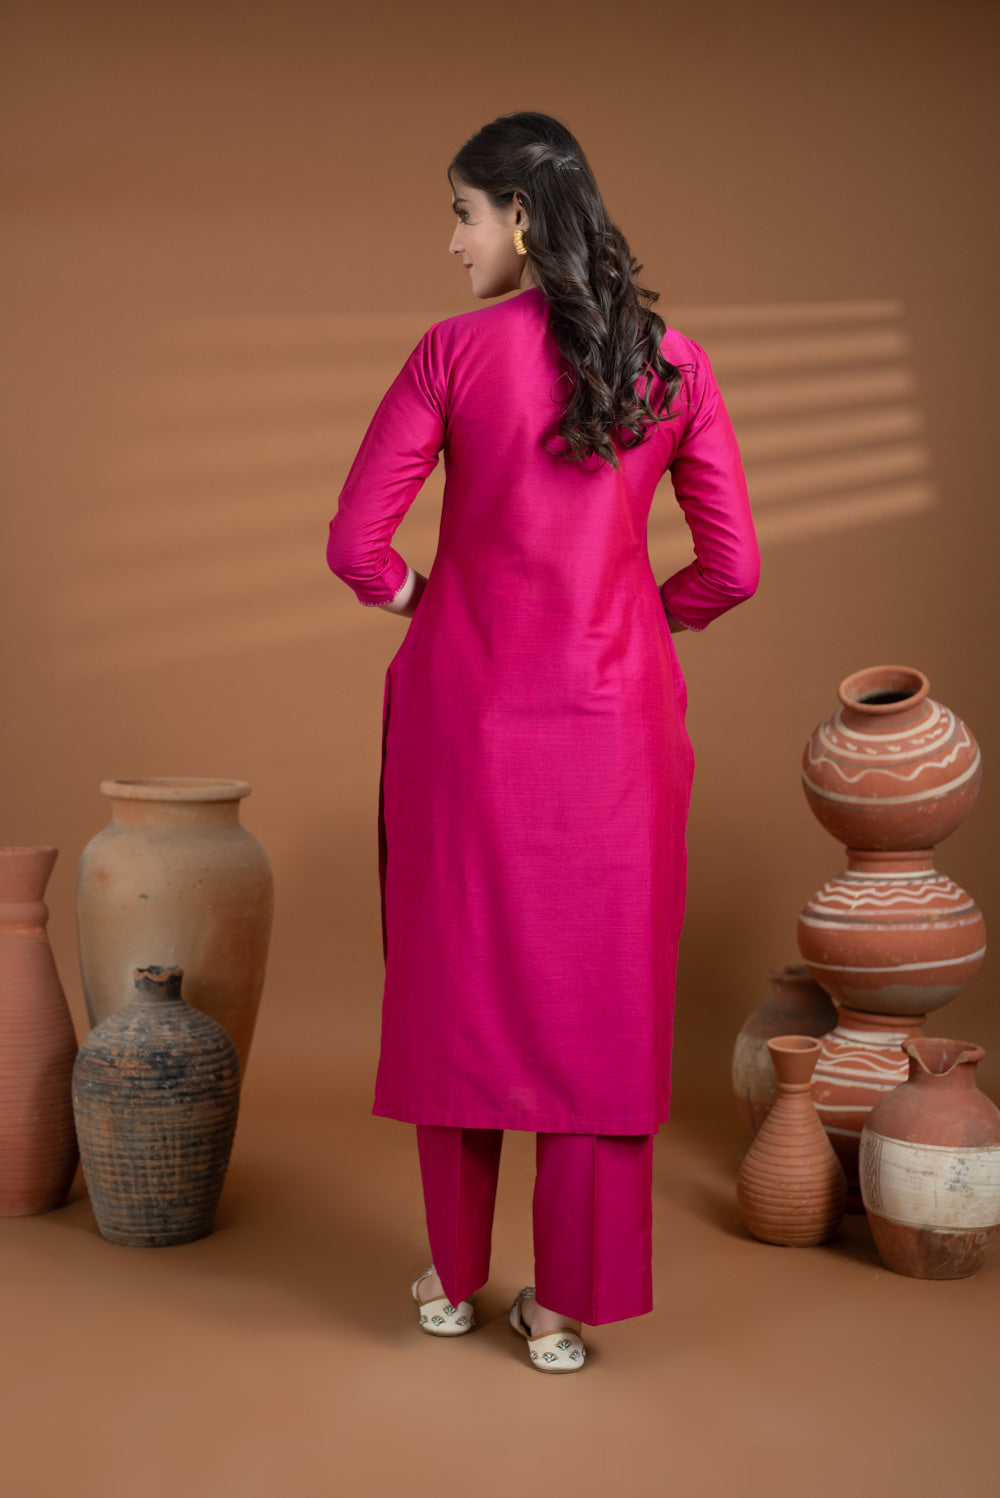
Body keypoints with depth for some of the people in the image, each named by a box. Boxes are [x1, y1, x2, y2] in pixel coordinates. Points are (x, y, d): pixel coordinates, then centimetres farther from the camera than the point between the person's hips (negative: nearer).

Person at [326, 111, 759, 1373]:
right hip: (612, 709, 1)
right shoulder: (674, 362, 0)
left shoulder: (454, 351, -7)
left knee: (456, 974, 13)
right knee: (596, 990, 9)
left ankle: (453, 1278, 26)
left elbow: (355, 544, -8)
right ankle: (566, 1305, 16)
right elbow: (732, 568, -1)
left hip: (469, 703, -1)